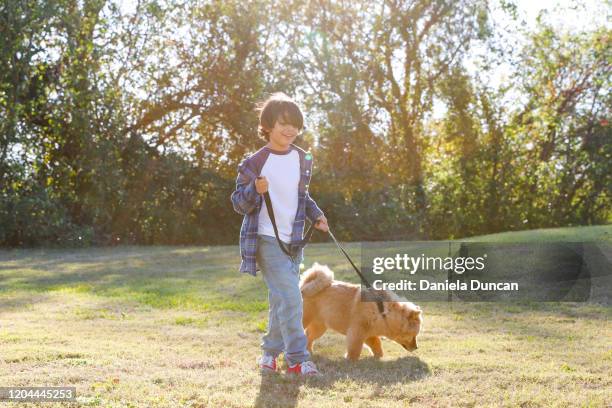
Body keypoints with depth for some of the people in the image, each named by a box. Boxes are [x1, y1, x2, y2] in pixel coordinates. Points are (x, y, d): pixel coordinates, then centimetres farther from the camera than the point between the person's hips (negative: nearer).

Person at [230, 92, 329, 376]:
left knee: (281, 299, 14)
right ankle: (297, 358, -8)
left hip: (293, 241, 6)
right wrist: (255, 190, -27)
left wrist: (317, 215, 7)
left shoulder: (303, 159, 7)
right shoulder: (254, 163, -11)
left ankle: (270, 352, 29)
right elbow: (239, 204, -8)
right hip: (267, 239, -6)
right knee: (290, 297, -15)